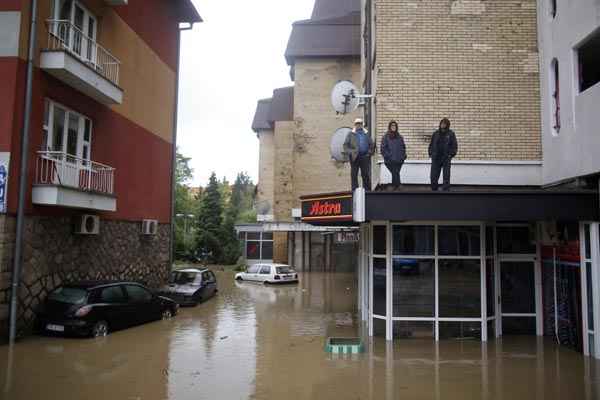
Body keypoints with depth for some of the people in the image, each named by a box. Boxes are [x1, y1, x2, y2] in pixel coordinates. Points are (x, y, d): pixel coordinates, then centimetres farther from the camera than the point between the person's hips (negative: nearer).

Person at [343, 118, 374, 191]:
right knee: (354, 175, 0)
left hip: (365, 157, 2)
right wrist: (350, 152, -10)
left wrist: (370, 152, 3)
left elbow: (371, 145, 18)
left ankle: (367, 190, 10)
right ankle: (355, 190, 7)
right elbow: (345, 145, 4)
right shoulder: (351, 134, 8)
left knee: (366, 175, 3)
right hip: (355, 158, -2)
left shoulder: (366, 134, 15)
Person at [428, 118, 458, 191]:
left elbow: (455, 146, 0)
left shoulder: (451, 134, 0)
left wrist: (451, 155, -9)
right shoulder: (435, 134, 9)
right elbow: (431, 145, 16)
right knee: (434, 177, 5)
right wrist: (430, 154, 6)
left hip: (446, 159, -3)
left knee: (446, 178, 0)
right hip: (435, 159, 3)